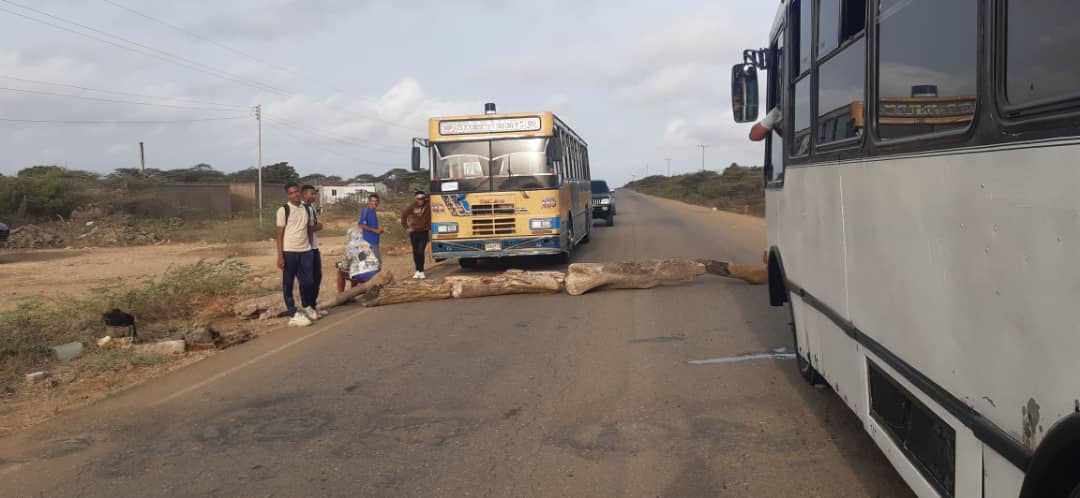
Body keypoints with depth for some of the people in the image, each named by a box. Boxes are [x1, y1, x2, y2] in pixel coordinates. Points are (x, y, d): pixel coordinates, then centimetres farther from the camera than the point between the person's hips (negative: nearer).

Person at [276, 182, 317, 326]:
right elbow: (280, 234, -5)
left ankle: (307, 306, 35)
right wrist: (280, 256, -10)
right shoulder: (283, 210, -5)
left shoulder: (306, 209, 10)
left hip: (305, 251, 5)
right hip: (289, 252, -4)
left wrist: (310, 249, 11)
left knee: (308, 281, 10)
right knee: (288, 284, 3)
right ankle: (294, 315, 9)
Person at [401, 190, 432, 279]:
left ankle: (421, 271, -4)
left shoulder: (428, 206, -10)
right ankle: (417, 271, 19)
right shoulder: (412, 206, -3)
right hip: (414, 232, 3)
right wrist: (406, 227, 4)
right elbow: (404, 215, 7)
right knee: (415, 252, 9)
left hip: (423, 232, -3)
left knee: (421, 251, -11)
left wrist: (429, 227, -4)